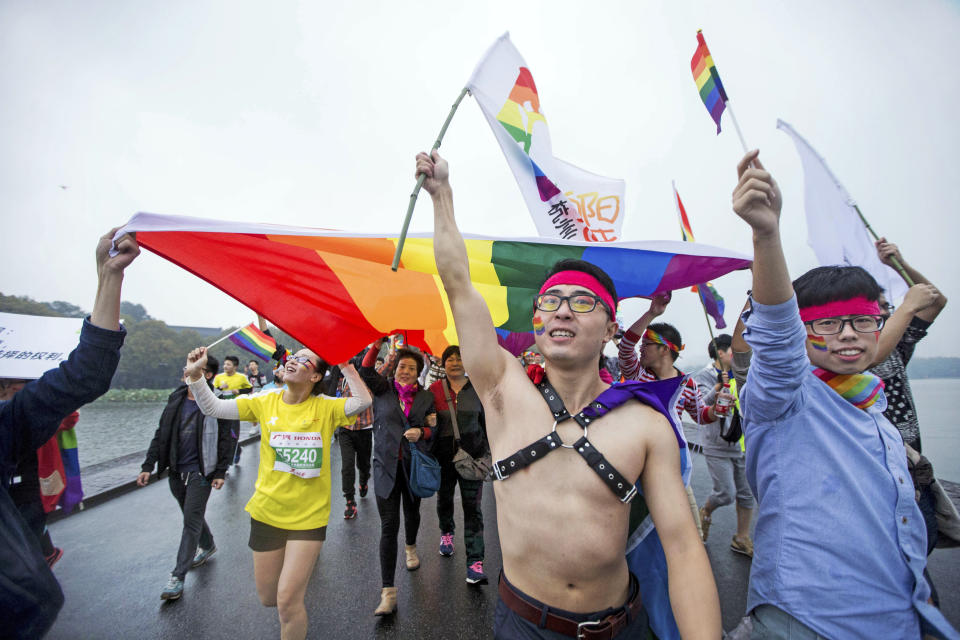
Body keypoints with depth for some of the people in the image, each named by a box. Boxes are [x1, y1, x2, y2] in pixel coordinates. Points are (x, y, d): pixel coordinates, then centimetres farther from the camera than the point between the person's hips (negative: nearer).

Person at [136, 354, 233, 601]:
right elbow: (161, 435, 10)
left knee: (192, 521, -1)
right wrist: (148, 465, 5)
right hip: (176, 471, 6)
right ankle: (208, 545, 43)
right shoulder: (176, 399, 4)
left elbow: (225, 440, -10)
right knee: (191, 515, 20)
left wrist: (220, 473, -12)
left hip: (199, 472, -6)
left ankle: (178, 576, 11)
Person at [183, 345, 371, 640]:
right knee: (267, 597, 19)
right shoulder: (265, 403, -2)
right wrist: (195, 375, -16)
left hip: (309, 516, -3)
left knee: (287, 601, -1)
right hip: (267, 512, 4)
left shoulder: (325, 407, -11)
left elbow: (363, 402, -25)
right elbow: (213, 408, -2)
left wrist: (347, 368, -25)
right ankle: (297, 574, 51)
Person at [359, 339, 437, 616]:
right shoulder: (383, 389, -1)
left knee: (412, 512, 22)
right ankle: (388, 591, 6)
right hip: (386, 466, -2)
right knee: (388, 525, -2)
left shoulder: (426, 397, 2)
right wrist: (378, 342, -27)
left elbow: (433, 429, 5)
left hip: (414, 465, 2)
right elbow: (366, 370, -17)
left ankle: (410, 547, 54)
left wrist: (421, 432, -17)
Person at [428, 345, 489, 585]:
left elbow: (485, 421, 6)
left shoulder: (477, 389, -2)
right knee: (444, 498, 21)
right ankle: (446, 533, 50)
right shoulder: (434, 390, -4)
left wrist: (487, 449, 5)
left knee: (472, 506, -2)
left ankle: (475, 562, 6)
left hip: (471, 452, -1)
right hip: (444, 453, 1)